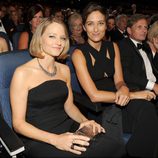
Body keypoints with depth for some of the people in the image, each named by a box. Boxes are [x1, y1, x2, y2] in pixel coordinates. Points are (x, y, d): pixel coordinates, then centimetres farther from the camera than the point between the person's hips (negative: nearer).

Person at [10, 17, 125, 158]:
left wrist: (84, 120, -3)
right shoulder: (22, 73, -9)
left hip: (68, 129, 6)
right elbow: (18, 123, -10)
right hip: (38, 140, -5)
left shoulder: (64, 70, 10)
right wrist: (55, 140, -22)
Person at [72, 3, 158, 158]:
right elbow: (94, 95, -14)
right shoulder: (79, 53, -8)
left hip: (117, 102, 5)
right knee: (145, 109, -27)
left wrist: (124, 89, -19)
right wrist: (133, 95, -16)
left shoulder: (113, 47, 8)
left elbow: (119, 81, 7)